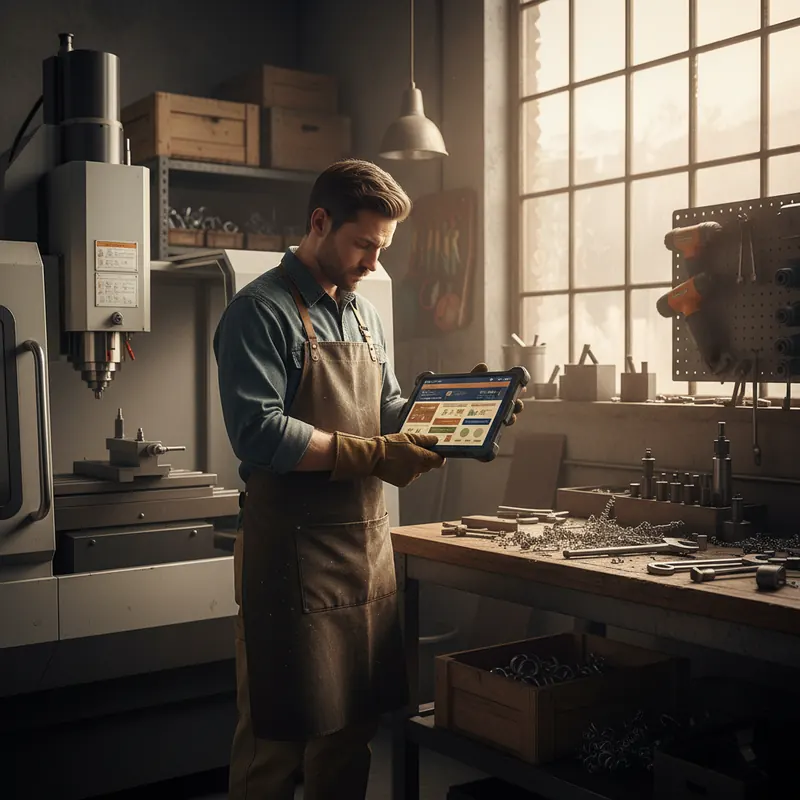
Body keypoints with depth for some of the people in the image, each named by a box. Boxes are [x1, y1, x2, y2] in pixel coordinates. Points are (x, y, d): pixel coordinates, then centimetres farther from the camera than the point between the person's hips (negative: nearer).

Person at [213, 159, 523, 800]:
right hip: (294, 552, -7)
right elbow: (259, 434, -20)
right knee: (278, 737, 3)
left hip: (369, 543, 7)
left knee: (352, 727, 15)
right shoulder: (262, 311, -9)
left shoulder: (364, 314, 16)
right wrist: (374, 455, -21)